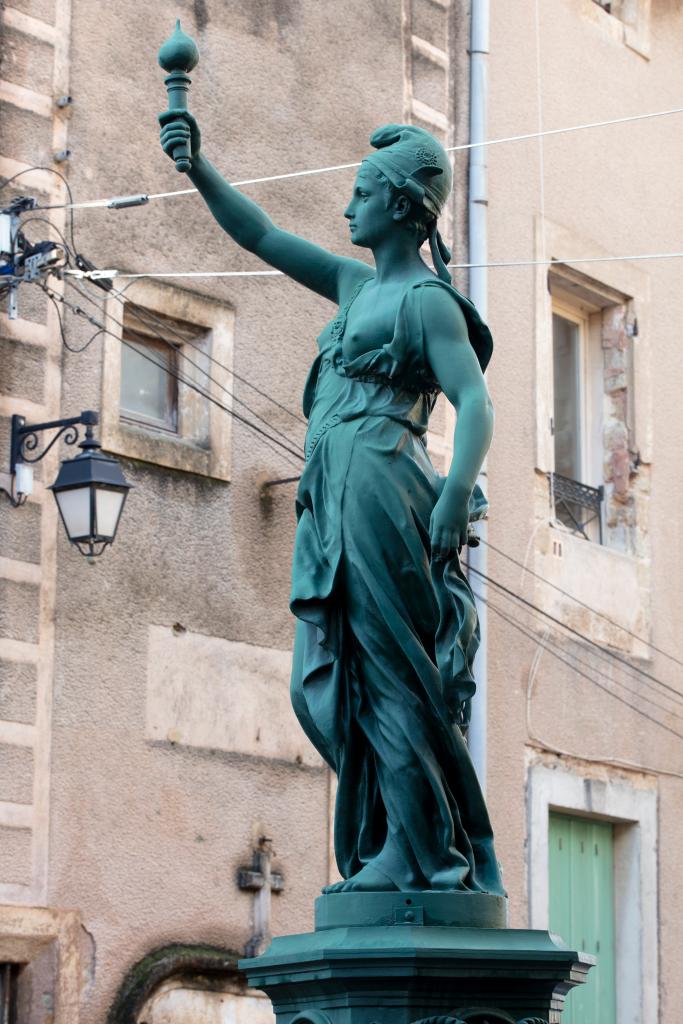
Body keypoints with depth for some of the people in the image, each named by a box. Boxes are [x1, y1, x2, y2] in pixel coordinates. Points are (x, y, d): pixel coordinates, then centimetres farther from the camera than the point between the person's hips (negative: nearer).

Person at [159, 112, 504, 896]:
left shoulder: (427, 300, -4)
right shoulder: (356, 285, 21)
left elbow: (475, 403, -16)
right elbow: (260, 236, 26)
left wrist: (458, 491, -31)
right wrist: (197, 168, 16)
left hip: (378, 484, -9)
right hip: (332, 503, 9)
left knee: (390, 677, -10)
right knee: (327, 683, 5)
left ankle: (428, 856, -6)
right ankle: (400, 845, 8)